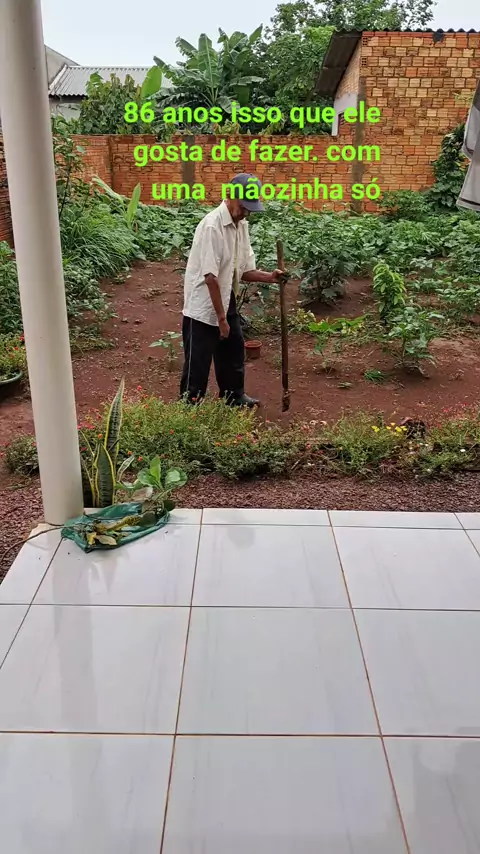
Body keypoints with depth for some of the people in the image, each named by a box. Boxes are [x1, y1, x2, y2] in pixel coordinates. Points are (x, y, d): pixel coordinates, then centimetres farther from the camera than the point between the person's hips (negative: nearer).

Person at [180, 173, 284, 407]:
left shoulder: (242, 225, 5)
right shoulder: (212, 226, -23)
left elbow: (244, 271, 8)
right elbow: (210, 276, -25)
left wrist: (269, 277, -11)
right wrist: (221, 317, -23)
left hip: (226, 301, 9)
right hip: (202, 306, -9)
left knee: (234, 349, 21)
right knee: (198, 361, 0)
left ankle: (234, 397, 39)